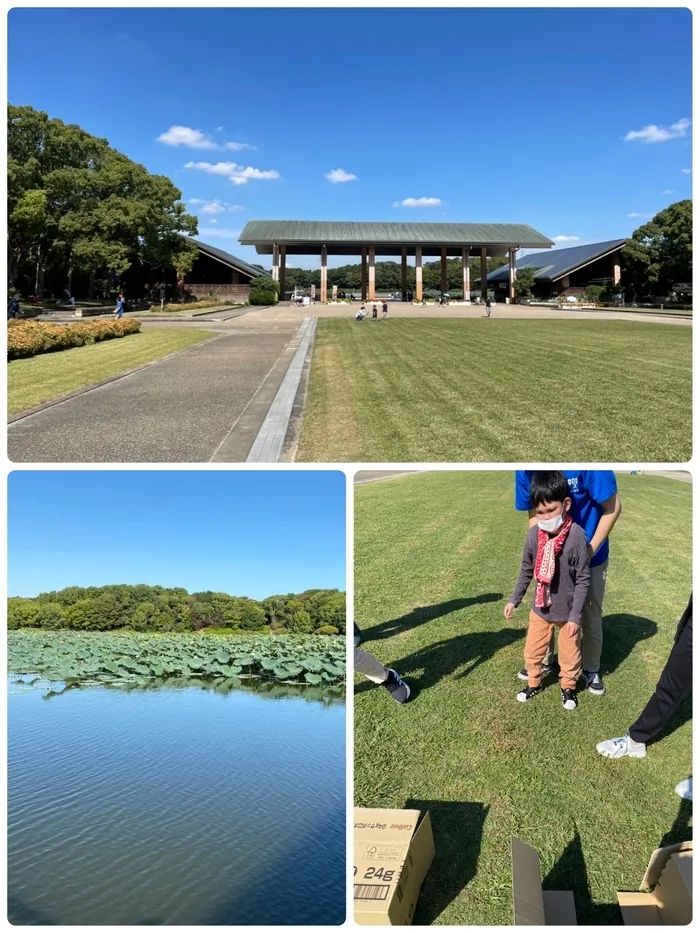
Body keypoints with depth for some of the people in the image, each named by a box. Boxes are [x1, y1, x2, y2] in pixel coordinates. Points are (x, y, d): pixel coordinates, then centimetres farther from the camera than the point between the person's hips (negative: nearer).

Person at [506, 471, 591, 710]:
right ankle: (534, 683, 44)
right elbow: (526, 571, 2)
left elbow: (583, 580, -17)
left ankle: (568, 687, 44)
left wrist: (575, 616, -16)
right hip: (540, 608, 3)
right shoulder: (534, 534, -14)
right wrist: (514, 599, 7)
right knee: (532, 652, 18)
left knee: (569, 654, 18)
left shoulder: (577, 535, -25)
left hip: (567, 611, -3)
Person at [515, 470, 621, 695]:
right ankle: (545, 661, 38)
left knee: (590, 616, 12)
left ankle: (591, 670, 33)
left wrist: (589, 551, -20)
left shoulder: (586, 467, -34)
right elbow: (533, 515, -6)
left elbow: (613, 507, -22)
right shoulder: (525, 471, -22)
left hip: (590, 558, -3)